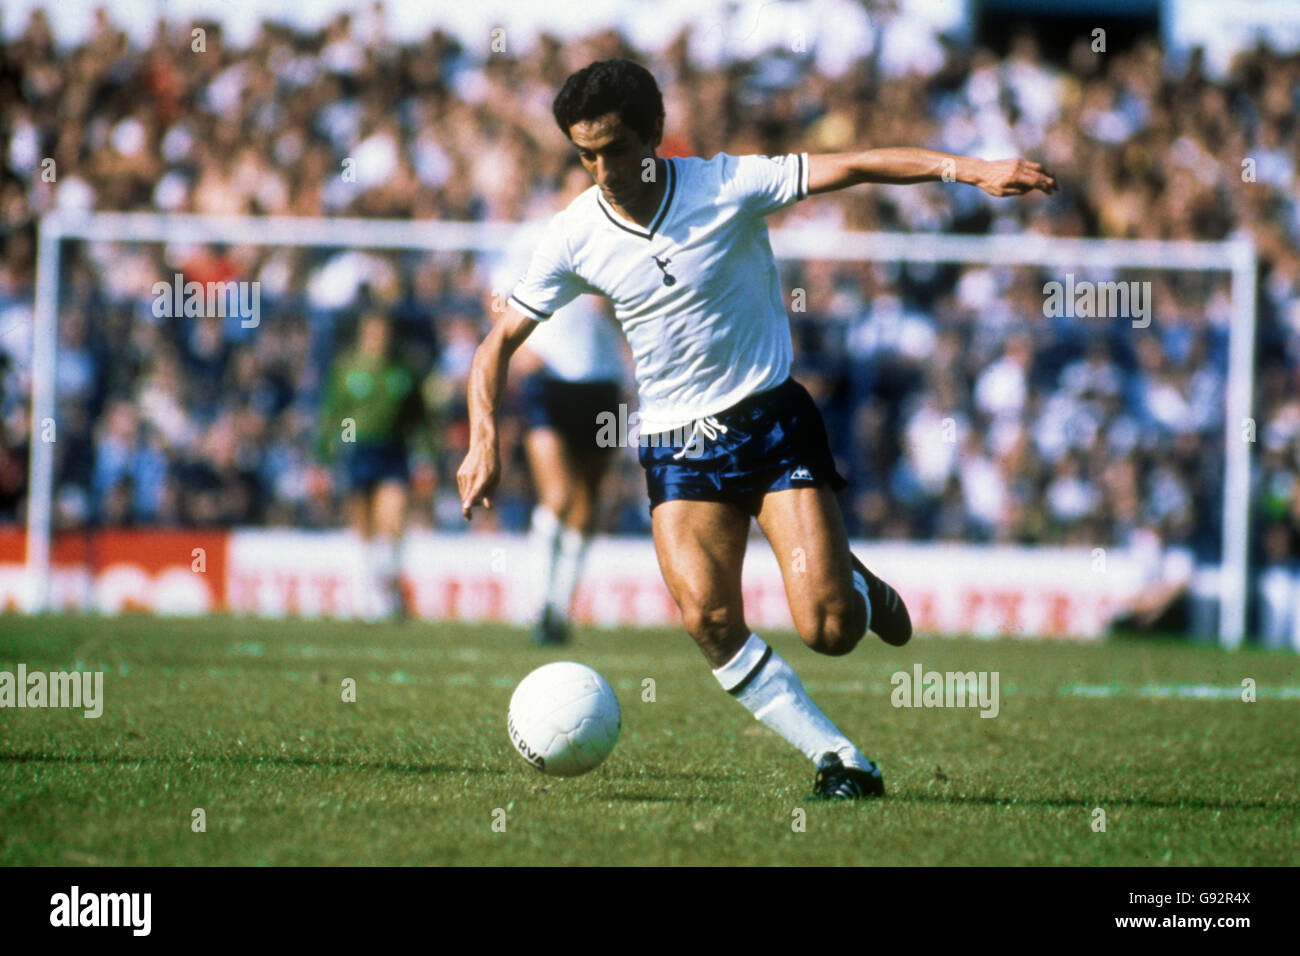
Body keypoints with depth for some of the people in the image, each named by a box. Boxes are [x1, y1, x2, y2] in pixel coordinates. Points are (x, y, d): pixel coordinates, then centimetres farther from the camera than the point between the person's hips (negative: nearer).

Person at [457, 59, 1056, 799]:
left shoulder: (726, 187, -10)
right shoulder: (577, 237, -4)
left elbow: (851, 167, -13)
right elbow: (503, 339, 4)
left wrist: (968, 168, -24)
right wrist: (485, 440, -11)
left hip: (771, 419, -2)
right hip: (677, 449, 2)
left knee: (829, 629, -14)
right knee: (710, 620, -22)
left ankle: (861, 588, 25)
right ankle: (843, 763, -10)